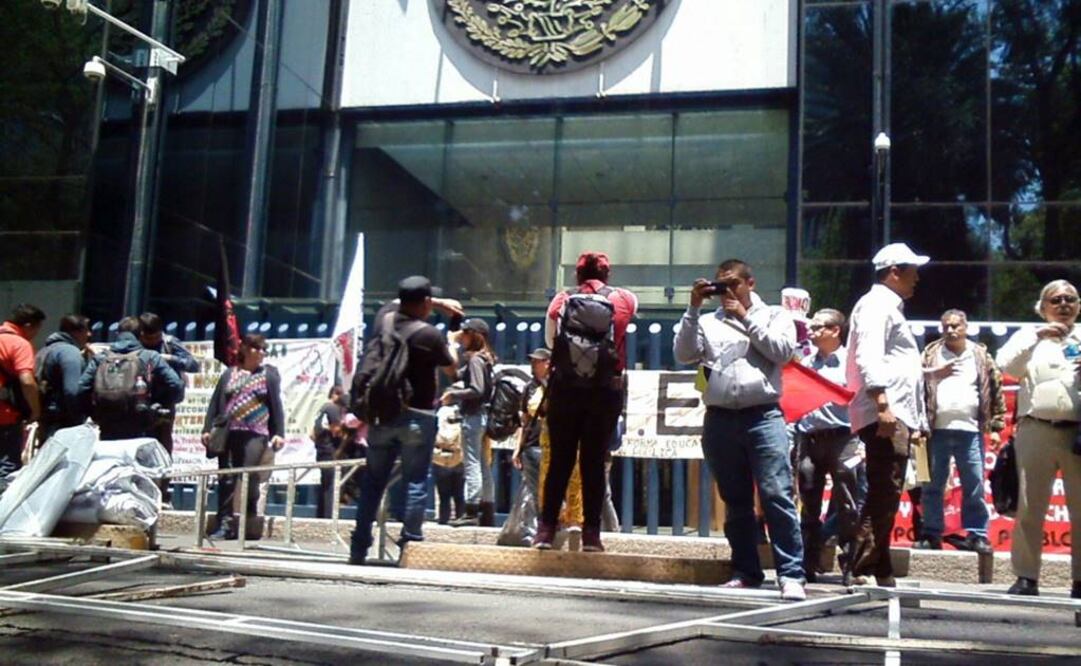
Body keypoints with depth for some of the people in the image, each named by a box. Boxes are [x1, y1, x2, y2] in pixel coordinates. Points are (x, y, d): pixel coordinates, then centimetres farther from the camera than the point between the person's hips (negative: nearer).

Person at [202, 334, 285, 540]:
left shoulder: (269, 374, 11)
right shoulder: (229, 374, 15)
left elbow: (276, 405, 5)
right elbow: (216, 403, 12)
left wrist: (278, 433, -4)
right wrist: (207, 429, 3)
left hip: (255, 435, -2)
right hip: (228, 434, 2)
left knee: (250, 480, -8)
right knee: (226, 480, 0)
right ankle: (225, 523, 1)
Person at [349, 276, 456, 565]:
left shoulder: (384, 317, 0)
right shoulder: (430, 334, -14)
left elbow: (401, 303, 25)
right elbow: (451, 369, 2)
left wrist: (440, 304, 25)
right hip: (417, 416, -5)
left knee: (373, 481, 13)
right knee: (416, 483, 3)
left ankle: (358, 549, 15)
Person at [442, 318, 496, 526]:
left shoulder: (475, 359, -12)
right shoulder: (484, 359, 15)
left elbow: (477, 390, -21)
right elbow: (457, 375, 19)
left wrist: (453, 395, -13)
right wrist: (453, 345, 15)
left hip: (473, 416, -10)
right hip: (482, 415, 10)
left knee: (472, 464, -8)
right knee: (483, 465, 11)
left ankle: (472, 511, -9)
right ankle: (487, 512, 15)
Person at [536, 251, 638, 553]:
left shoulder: (561, 301, 1)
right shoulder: (624, 300, 1)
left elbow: (549, 340, 11)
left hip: (564, 389, 0)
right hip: (605, 392, 0)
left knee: (560, 460, 6)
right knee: (594, 461, 4)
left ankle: (546, 529, 6)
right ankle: (591, 533, 4)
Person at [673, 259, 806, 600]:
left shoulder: (774, 315, 14)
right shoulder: (708, 322, 16)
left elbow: (783, 351, -3)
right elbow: (684, 354, 3)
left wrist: (745, 318, -1)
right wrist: (693, 308, 0)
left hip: (763, 416, -3)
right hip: (719, 419, 3)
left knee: (778, 496, -12)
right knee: (735, 502, 9)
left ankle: (791, 574, -10)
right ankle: (746, 571, 18)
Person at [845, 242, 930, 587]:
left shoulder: (890, 307, 27)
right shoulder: (876, 304, -5)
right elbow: (868, 358, -19)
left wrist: (916, 421, 26)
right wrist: (882, 405, -27)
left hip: (896, 416, 10)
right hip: (885, 416, -10)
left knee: (884, 497, 10)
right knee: (884, 496, -14)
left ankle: (878, 571, 14)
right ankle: (859, 568, -14)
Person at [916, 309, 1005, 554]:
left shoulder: (981, 356, 11)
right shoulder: (931, 353, 10)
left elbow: (996, 389, 11)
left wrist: (996, 426, 6)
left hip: (970, 430, 0)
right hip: (937, 430, 0)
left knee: (974, 486, 2)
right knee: (932, 485, 4)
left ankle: (976, 535, 9)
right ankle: (932, 534, 10)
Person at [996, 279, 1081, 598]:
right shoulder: (1029, 335, 13)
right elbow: (1006, 365, -3)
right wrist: (1037, 336, -11)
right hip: (1037, 431, -1)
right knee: (1030, 507, 0)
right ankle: (1026, 577, 5)